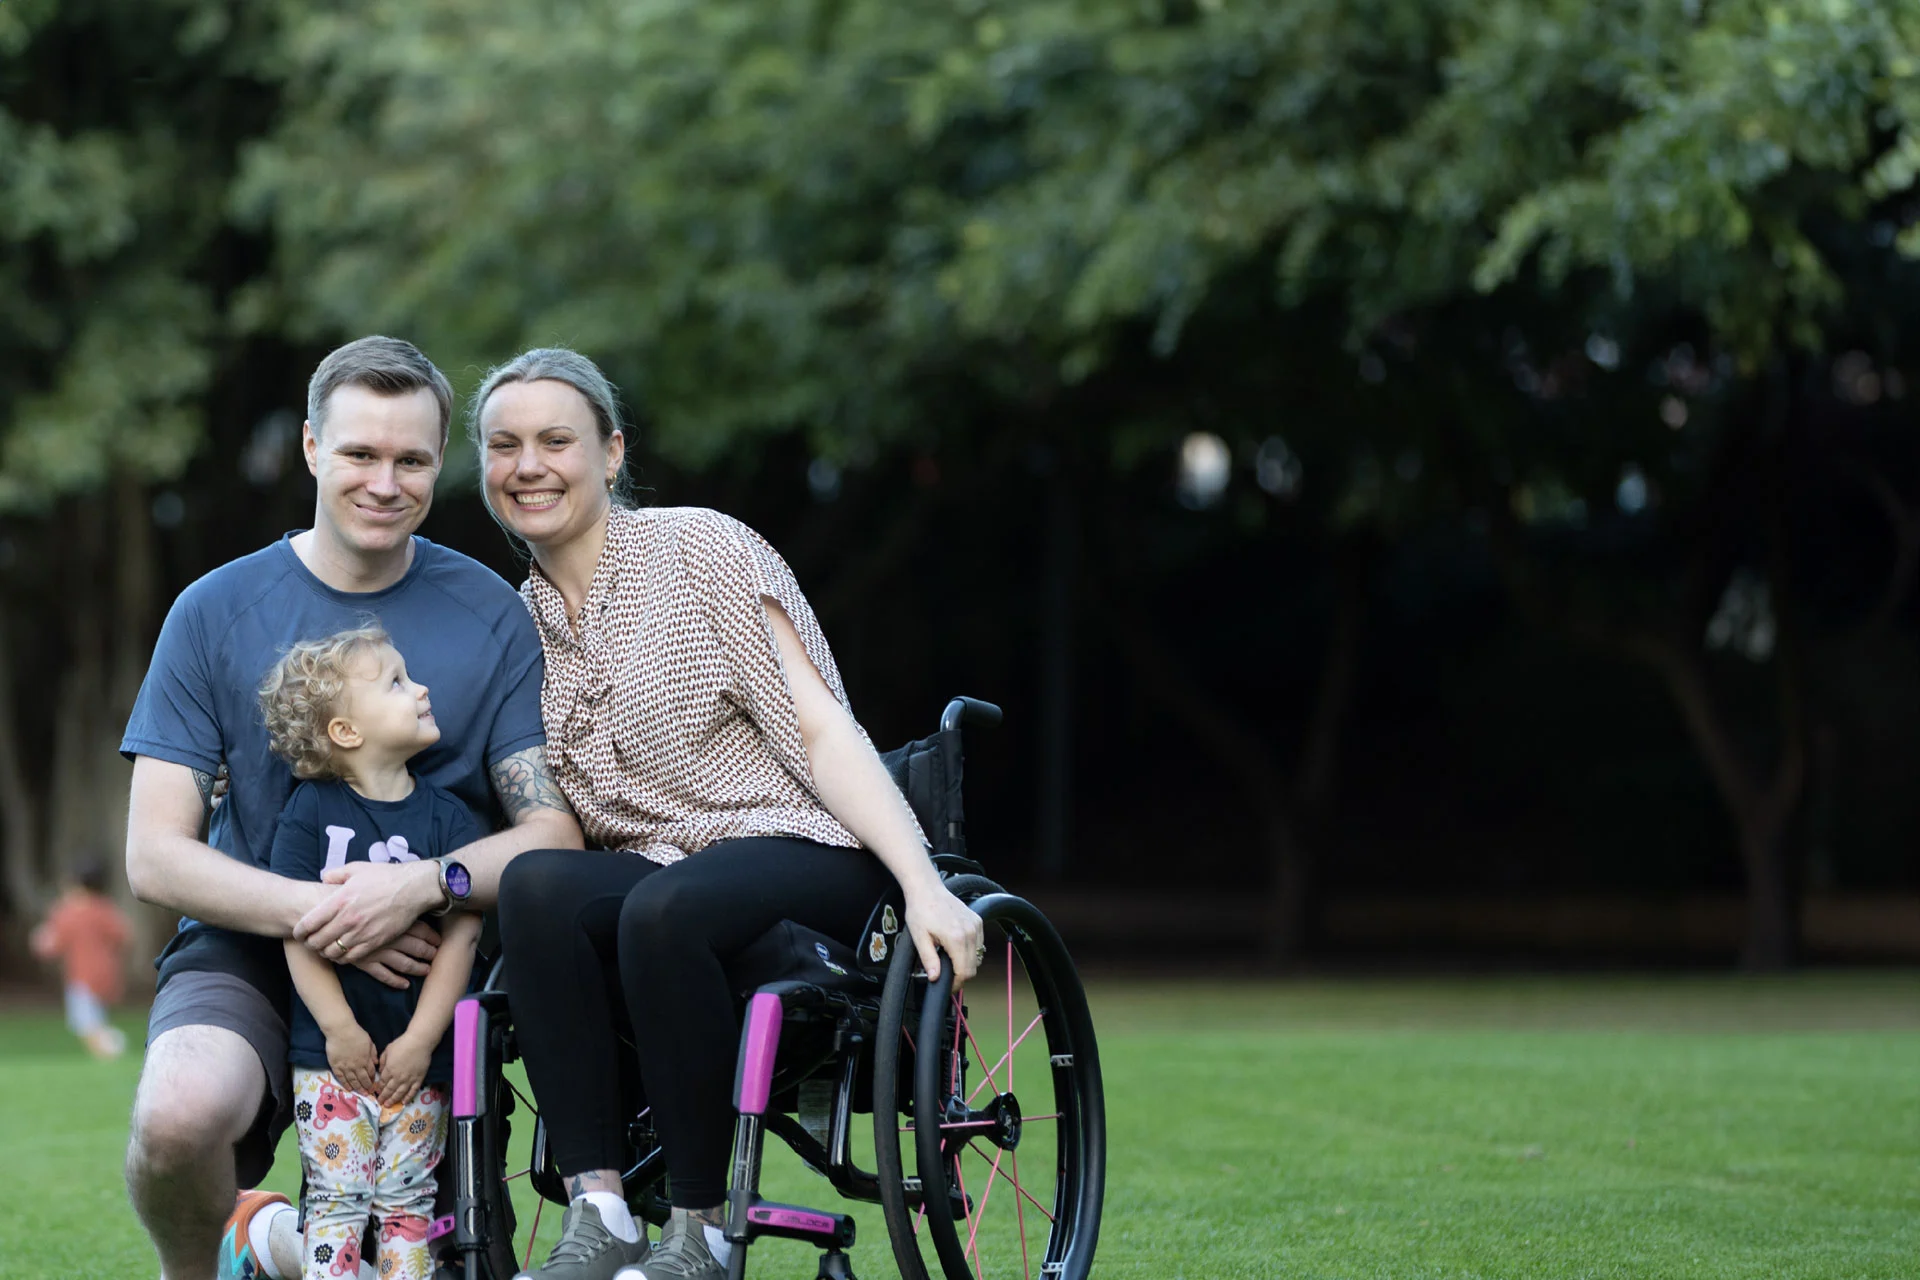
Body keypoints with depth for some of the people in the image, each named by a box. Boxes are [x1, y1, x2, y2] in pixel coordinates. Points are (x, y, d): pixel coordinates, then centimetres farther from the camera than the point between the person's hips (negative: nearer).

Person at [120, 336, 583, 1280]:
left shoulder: (491, 616, 0)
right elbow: (155, 856, -5)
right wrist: (315, 914, -21)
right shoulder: (216, 613, -2)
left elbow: (554, 832, -6)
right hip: (249, 953, -2)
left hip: (423, 965, 2)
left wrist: (425, 884, -26)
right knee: (180, 1112, -33)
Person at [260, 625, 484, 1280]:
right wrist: (339, 1028, -12)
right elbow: (297, 930, -5)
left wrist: (421, 1039, -10)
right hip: (331, 1052, -2)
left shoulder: (448, 817, 3)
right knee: (337, 1199, -4)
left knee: (407, 1201, 2)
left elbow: (461, 935, -2)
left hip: (419, 1053, 2)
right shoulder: (310, 813, -1)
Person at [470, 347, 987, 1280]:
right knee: (534, 884, -29)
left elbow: (820, 731, -7)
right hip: (643, 878, 4)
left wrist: (924, 885, -20)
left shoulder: (700, 550, -1)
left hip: (800, 856, -4)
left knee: (662, 906, -37)